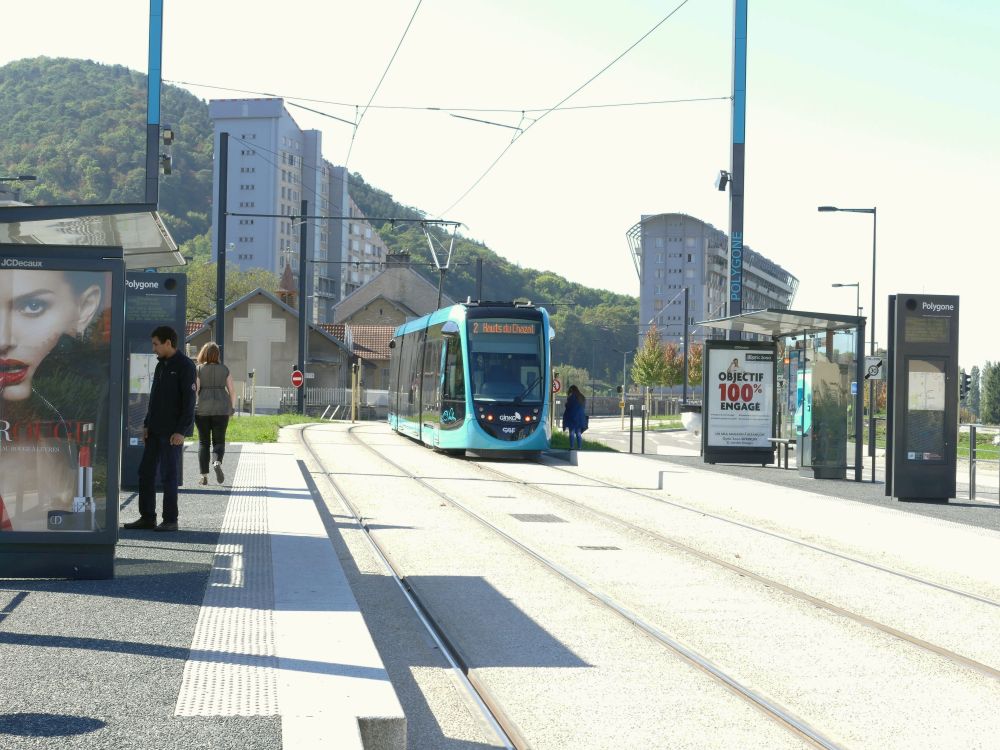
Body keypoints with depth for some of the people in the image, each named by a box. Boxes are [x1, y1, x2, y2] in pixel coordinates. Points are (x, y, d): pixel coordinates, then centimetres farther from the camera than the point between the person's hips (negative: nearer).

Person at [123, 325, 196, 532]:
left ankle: (170, 520, 3)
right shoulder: (161, 365, 15)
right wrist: (147, 424, 13)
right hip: (155, 430, 8)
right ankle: (147, 517, 13)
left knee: (169, 474, -4)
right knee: (146, 471, 7)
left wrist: (181, 431, -19)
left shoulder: (185, 366, -10)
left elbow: (189, 401, -15)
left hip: (172, 432, -8)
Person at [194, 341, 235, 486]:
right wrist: (233, 406, 18)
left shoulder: (198, 369, -1)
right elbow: (232, 391, 5)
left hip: (202, 409, -1)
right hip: (222, 408, 1)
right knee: (219, 440, 8)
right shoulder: (224, 369, 5)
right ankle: (218, 462, -22)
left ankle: (204, 476, 4)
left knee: (203, 442, 8)